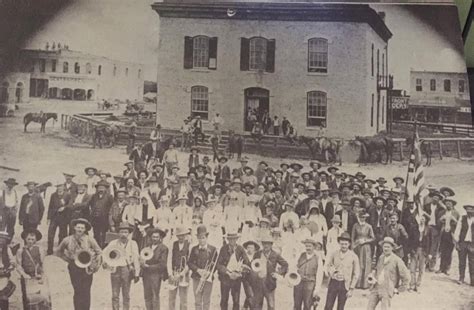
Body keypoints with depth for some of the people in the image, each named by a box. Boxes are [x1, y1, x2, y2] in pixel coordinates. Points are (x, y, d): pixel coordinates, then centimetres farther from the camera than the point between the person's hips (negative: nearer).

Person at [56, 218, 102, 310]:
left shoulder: (89, 239, -3)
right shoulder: (68, 240, 1)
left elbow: (99, 252, 5)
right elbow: (58, 251, 17)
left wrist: (94, 264, -2)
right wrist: (67, 259, 7)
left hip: (87, 269, -1)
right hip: (74, 268, 1)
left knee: (86, 292, 0)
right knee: (77, 291, -1)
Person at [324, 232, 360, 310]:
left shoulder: (353, 256, -4)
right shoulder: (334, 254, 1)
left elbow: (356, 274, 0)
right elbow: (328, 265, 16)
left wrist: (351, 289, -3)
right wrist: (331, 273, -5)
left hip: (344, 284, -1)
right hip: (333, 282, 1)